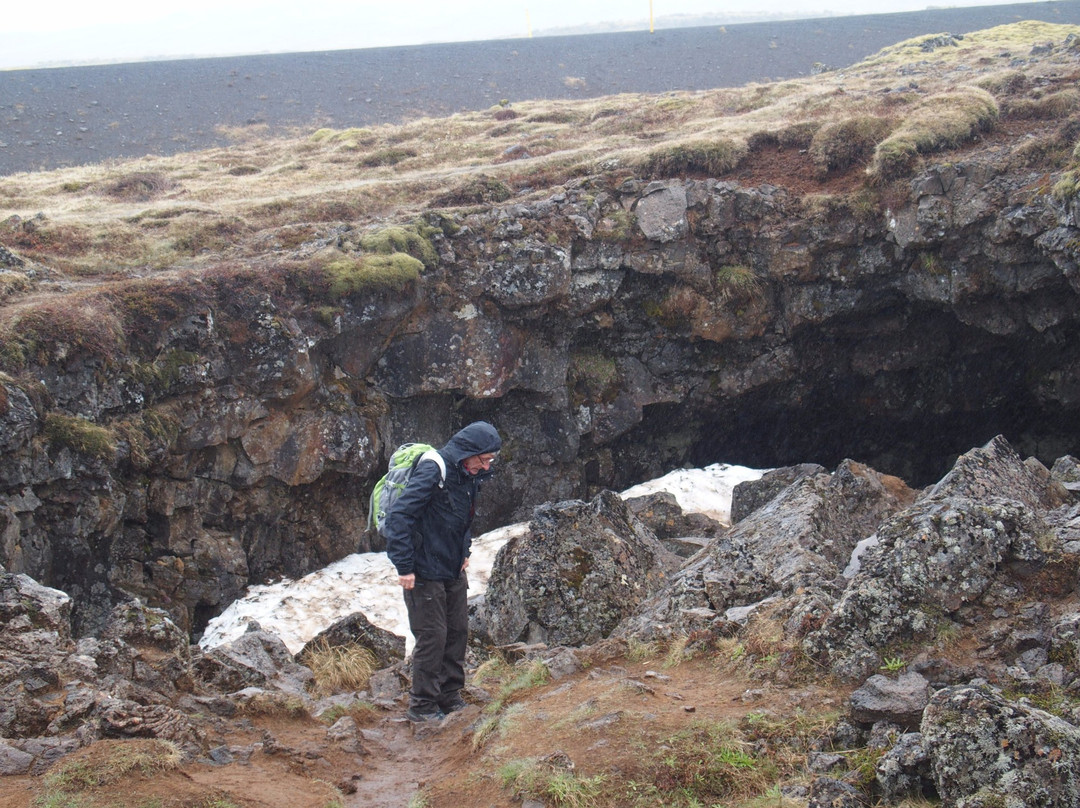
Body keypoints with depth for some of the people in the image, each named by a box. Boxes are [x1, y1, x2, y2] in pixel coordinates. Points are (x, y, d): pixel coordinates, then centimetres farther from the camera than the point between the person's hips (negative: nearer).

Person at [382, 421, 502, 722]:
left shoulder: (469, 476, 5)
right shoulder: (432, 471, -23)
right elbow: (398, 517, -27)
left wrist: (464, 553, 16)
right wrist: (404, 567, -26)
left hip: (454, 571, 9)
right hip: (425, 573, -9)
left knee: (458, 632, 12)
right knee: (432, 637, -3)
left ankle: (450, 698, 25)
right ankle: (422, 706, 9)